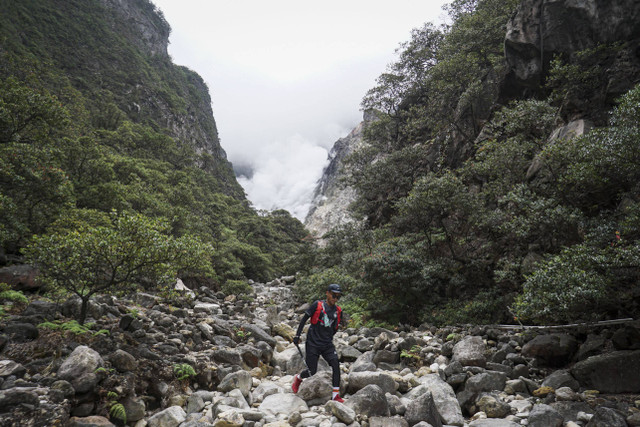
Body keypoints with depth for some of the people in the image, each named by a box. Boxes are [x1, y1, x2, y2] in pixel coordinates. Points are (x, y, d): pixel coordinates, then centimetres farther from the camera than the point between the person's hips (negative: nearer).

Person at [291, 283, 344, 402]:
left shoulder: (338, 311, 5)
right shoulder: (317, 305, -7)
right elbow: (304, 319, -2)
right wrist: (297, 336, -2)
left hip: (327, 345, 4)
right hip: (313, 344, -4)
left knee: (336, 365, -17)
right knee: (311, 372, 0)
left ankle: (336, 395, -9)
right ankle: (298, 378, 34)